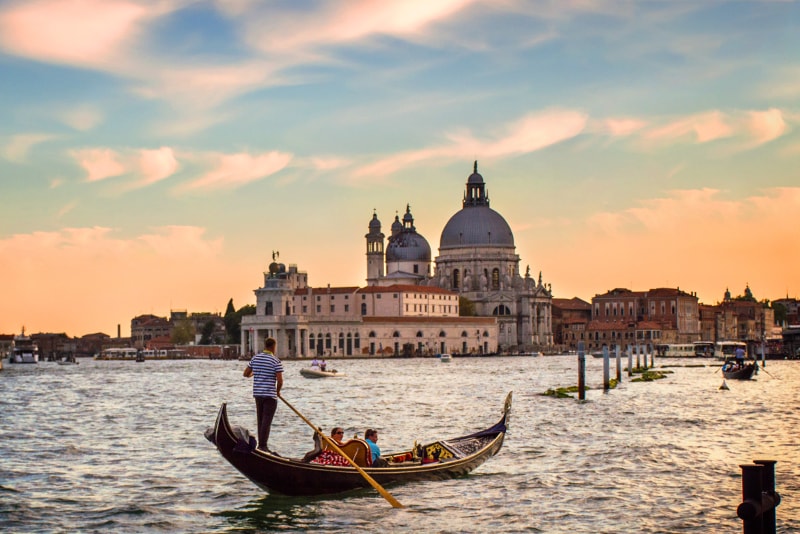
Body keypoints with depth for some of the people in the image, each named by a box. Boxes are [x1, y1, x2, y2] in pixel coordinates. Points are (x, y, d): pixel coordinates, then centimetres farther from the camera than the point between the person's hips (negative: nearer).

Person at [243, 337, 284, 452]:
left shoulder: (255, 358, 6)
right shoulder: (276, 361, -11)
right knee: (267, 421, -5)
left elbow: (246, 374, 12)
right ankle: (263, 446, -10)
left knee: (260, 420, 14)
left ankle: (261, 444, 19)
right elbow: (280, 380, -15)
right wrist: (278, 391, 4)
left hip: (257, 394, 6)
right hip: (270, 395, -6)